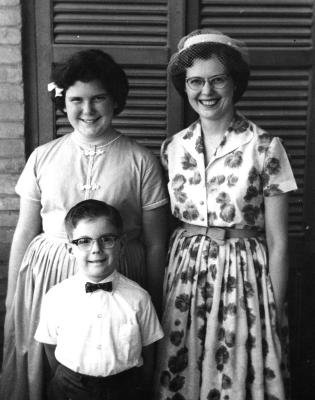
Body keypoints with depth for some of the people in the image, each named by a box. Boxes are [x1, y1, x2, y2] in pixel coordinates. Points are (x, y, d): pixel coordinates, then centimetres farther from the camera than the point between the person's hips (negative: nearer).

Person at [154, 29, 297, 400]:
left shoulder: (265, 148, -9)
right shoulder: (172, 148, 3)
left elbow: (277, 242, -6)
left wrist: (274, 312, -4)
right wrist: (160, 290, 9)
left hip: (243, 277, -3)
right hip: (183, 277, 3)